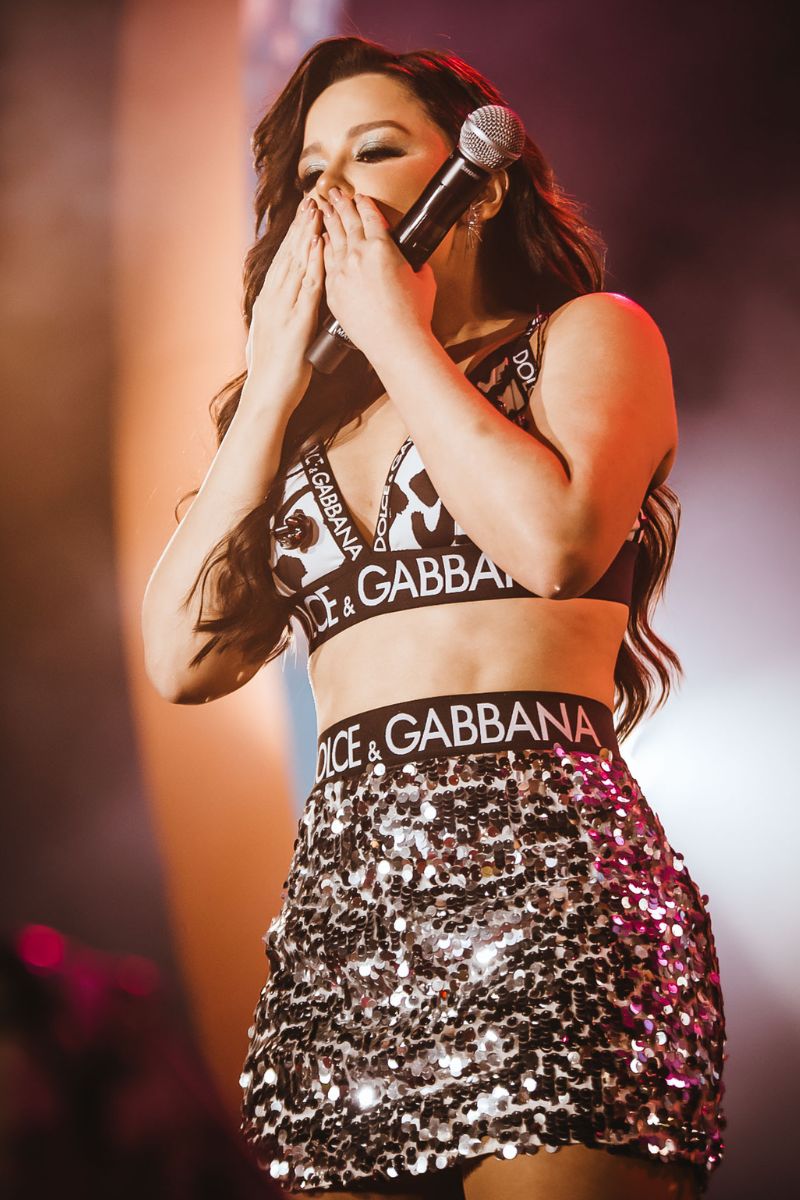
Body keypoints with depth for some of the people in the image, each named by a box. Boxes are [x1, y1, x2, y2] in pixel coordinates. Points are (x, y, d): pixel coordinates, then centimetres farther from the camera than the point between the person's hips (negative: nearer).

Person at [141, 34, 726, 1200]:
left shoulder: (588, 332, 11)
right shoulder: (311, 417, 24)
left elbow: (558, 540, -11)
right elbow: (184, 658, 10)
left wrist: (396, 332, 2)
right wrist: (275, 380, 12)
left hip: (540, 873, -5)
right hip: (338, 901, 5)